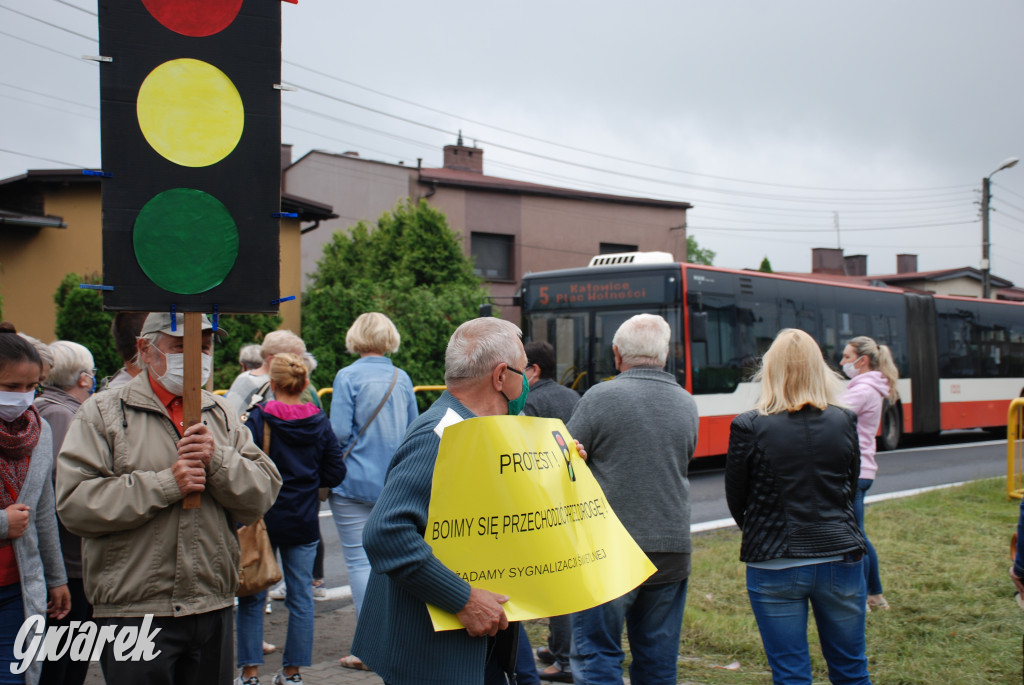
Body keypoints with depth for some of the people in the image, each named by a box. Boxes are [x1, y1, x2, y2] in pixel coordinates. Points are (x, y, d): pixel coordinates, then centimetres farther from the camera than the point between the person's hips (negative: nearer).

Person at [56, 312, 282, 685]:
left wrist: (217, 461, -14)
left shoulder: (222, 414, 12)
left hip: (213, 610, 5)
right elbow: (74, 503, -13)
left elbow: (264, 492, 3)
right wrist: (165, 484, -17)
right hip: (134, 612, -4)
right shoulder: (104, 412, -1)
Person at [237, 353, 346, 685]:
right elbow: (335, 472, 2)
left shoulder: (257, 418, -10)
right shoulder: (320, 422, -1)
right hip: (303, 522, 3)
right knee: (301, 596, 10)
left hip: (263, 519, -2)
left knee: (252, 596, 8)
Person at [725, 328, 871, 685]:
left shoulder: (748, 427, -11)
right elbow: (850, 489, 10)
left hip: (775, 566, -3)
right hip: (840, 558, 3)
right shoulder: (843, 421, -2)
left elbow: (736, 501, 0)